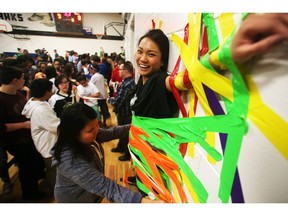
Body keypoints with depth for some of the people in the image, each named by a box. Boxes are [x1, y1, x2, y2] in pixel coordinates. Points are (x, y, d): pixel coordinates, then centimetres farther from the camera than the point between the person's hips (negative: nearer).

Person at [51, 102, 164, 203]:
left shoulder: (88, 136, -18)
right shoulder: (71, 161, -40)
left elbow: (110, 133, 0)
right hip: (75, 199, -6)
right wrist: (142, 200, -50)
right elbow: (105, 186, -45)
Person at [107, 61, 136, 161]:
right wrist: (114, 98, 0)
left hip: (125, 114, -9)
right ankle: (120, 147, 50)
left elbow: (117, 102, -29)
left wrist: (109, 99, -11)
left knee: (126, 134, 10)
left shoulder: (126, 85, -30)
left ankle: (128, 154, 31)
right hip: (126, 112, 9)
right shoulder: (130, 81, 2)